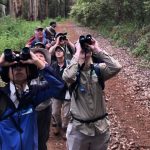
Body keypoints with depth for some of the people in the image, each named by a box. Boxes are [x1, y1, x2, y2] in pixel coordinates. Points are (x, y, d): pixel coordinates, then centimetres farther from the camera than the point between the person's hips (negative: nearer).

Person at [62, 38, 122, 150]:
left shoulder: (99, 69, -5)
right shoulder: (74, 71, -9)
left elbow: (116, 67, -23)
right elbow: (67, 77, -33)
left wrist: (98, 50, -21)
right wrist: (78, 51, -25)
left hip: (100, 127, 2)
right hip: (78, 128, -2)